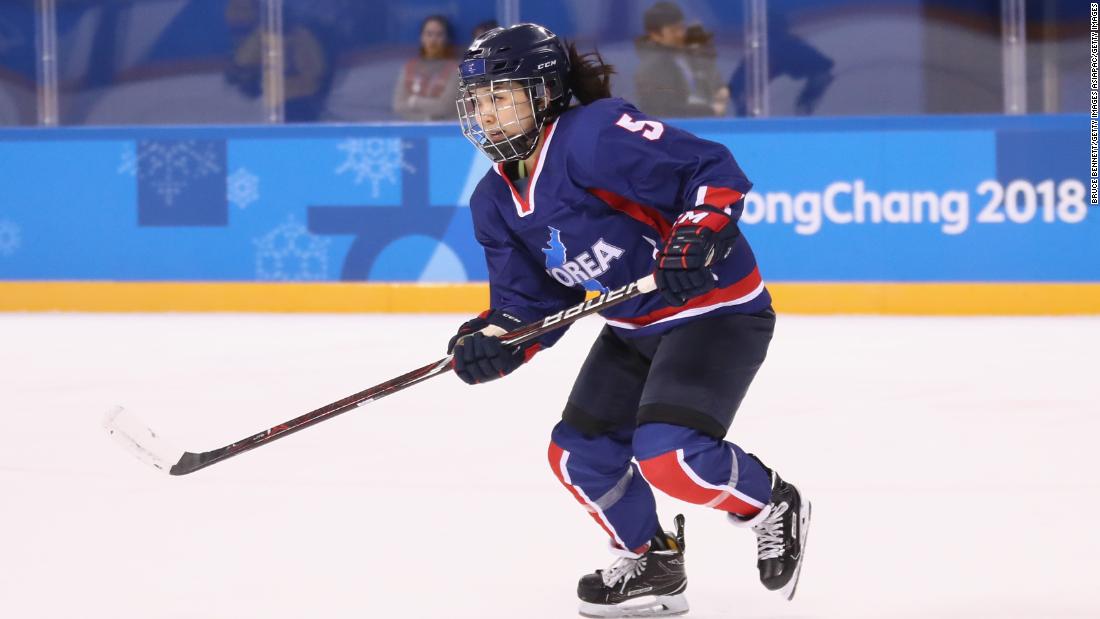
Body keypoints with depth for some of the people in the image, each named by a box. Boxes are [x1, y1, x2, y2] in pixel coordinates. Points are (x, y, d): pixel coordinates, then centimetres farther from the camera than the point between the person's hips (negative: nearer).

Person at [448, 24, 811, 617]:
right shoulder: (496, 203, 2)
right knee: (578, 455, 5)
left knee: (666, 453, -24)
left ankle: (773, 506, 4)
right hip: (633, 328, 9)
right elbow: (532, 300, 3)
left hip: (716, 308, -9)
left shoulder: (597, 136, -25)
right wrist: (492, 338, -16)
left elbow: (714, 170, -25)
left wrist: (696, 240, -37)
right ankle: (651, 565, 28)